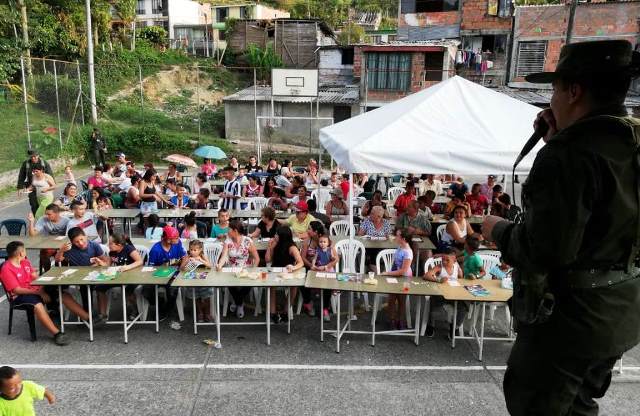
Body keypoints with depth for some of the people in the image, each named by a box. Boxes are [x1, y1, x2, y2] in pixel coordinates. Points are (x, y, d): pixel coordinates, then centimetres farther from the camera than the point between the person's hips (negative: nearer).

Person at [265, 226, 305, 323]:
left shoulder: (292, 248, -14)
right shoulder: (275, 245, 0)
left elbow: (301, 263, -24)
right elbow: (267, 260, 3)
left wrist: (293, 268, -46)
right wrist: (270, 247, -8)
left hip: (287, 274, -3)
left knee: (293, 285, -34)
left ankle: (286, 311, -17)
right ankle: (273, 312, -25)